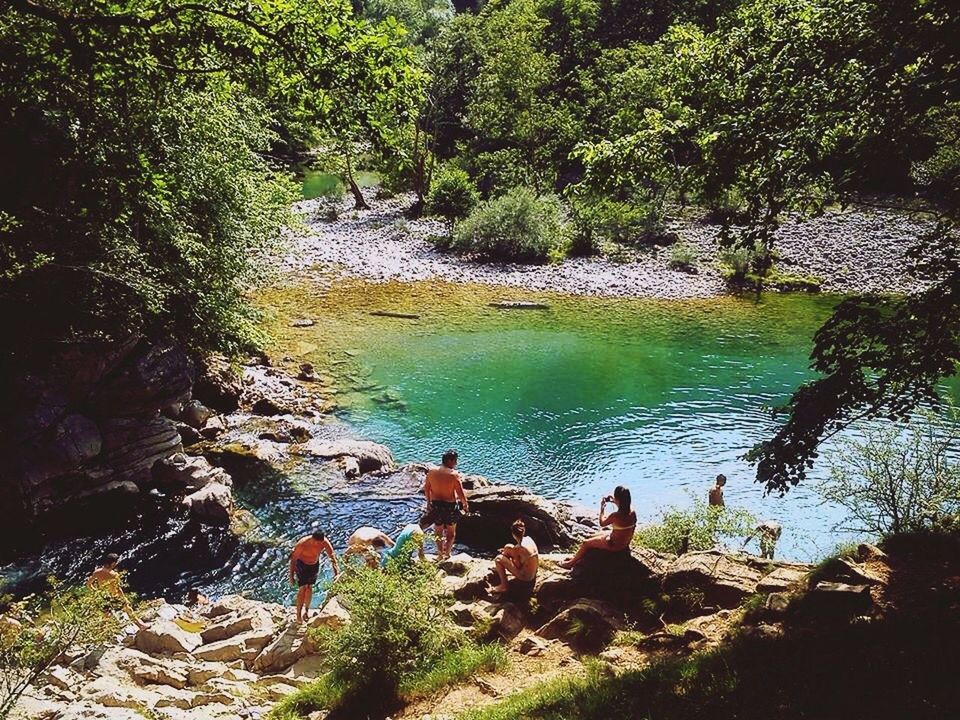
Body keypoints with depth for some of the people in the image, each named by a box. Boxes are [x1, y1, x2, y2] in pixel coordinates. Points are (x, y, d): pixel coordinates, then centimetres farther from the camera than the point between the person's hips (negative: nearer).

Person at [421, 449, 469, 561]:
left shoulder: (432, 472, -4)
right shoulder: (454, 474, -18)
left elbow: (426, 489, 6)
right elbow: (460, 493, -16)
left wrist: (429, 502, 20)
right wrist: (465, 505, 0)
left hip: (435, 504, 4)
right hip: (450, 505, -4)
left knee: (439, 531, 21)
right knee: (451, 531, 18)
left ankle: (440, 553, 26)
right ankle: (447, 553, 14)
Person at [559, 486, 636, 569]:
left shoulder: (615, 516, -32)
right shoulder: (632, 513, -13)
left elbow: (602, 523, -12)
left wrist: (602, 508, 0)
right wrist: (616, 502, 8)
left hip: (614, 545, -7)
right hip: (625, 543, 7)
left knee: (585, 543, 12)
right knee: (593, 537, 27)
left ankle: (571, 562, 31)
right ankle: (577, 557, 40)